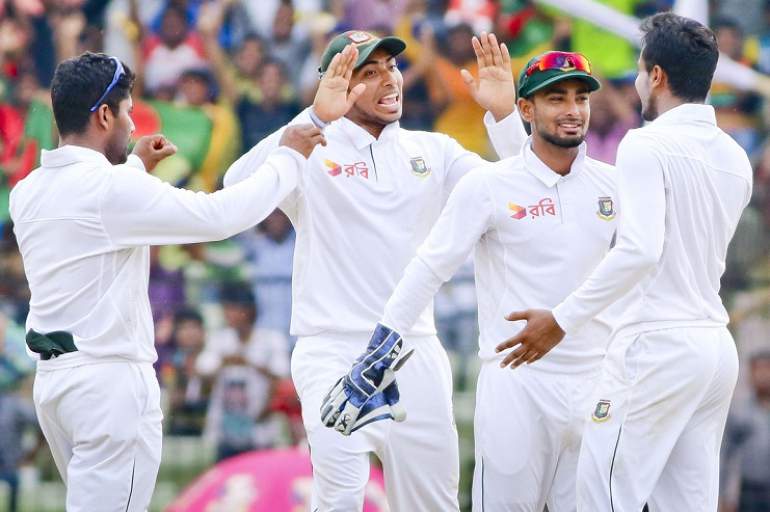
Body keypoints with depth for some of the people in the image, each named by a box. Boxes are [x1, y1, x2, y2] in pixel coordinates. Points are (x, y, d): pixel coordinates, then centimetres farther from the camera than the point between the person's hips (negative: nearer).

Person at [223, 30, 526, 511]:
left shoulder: (433, 151, 10)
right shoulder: (314, 151, -4)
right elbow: (240, 188, -22)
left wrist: (504, 115, -13)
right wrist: (314, 118, -33)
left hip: (415, 355, 4)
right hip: (335, 353, -4)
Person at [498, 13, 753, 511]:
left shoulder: (648, 145, -11)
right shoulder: (736, 158, 13)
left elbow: (640, 251, -23)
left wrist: (562, 320, -20)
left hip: (659, 345, -8)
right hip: (716, 345, 8)